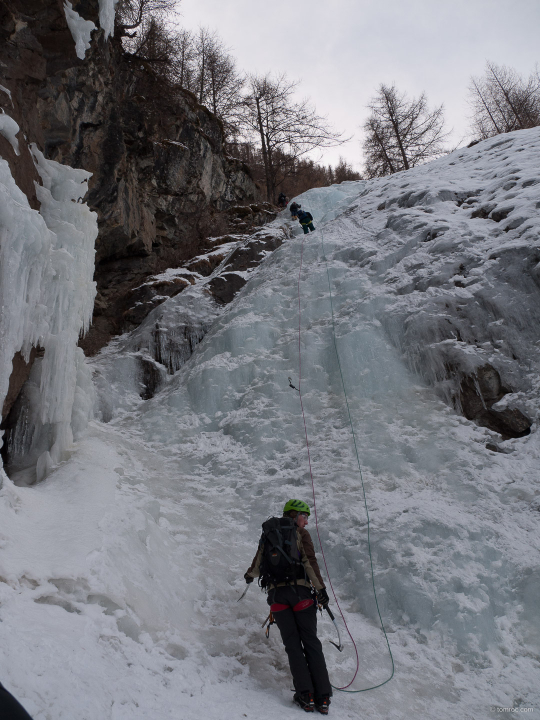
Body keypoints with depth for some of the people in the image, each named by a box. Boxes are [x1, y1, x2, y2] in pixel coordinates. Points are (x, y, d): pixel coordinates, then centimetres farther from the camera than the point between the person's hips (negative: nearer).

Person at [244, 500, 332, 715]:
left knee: (292, 644, 6)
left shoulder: (268, 534, 16)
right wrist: (321, 589, -6)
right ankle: (322, 697, 1)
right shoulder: (300, 533, 3)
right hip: (299, 590, -3)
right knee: (311, 642, 3)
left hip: (276, 593, 3)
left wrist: (250, 575, 43)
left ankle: (305, 695, -2)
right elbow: (310, 562, -8)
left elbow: (258, 561, 23)